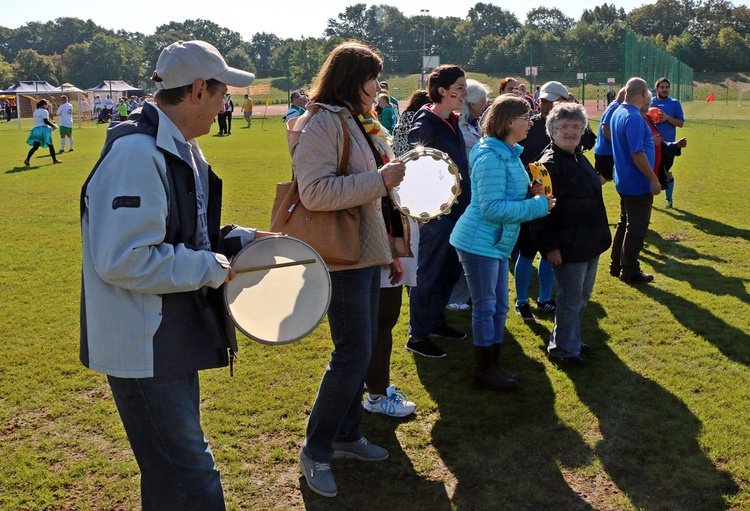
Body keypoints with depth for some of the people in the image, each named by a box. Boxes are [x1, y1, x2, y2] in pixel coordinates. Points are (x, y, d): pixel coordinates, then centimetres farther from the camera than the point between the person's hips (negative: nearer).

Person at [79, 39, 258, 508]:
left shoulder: (181, 149, 9)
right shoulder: (137, 154, -23)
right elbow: (122, 260, -28)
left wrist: (239, 239, 5)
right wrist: (209, 268, -20)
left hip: (175, 336, 10)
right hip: (144, 346, -10)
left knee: (173, 473, 24)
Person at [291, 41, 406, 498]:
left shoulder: (363, 124, 15)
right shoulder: (321, 124, -14)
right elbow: (315, 192, -26)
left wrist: (389, 250, 22)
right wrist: (379, 180, -24)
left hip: (369, 253, 9)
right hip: (343, 256, -9)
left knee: (363, 349, 15)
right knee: (353, 354, -5)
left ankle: (347, 434, 31)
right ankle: (315, 451, 11)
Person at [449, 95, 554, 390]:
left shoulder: (509, 153, 11)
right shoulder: (492, 157, -20)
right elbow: (491, 208, -24)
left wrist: (531, 193, 0)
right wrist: (538, 206, -19)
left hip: (498, 243, 10)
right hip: (479, 242, -10)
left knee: (499, 307, 16)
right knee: (485, 307, 2)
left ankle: (492, 364, 29)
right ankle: (484, 371, 16)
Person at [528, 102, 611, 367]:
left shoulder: (580, 159, 12)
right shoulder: (549, 164, -16)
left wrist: (599, 235, 21)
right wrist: (549, 246, -21)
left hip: (590, 243, 9)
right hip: (568, 246, -9)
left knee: (582, 296, 18)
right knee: (570, 299, 1)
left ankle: (570, 339, 34)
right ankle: (563, 349, 16)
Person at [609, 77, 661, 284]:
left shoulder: (618, 113, 8)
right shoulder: (634, 118, -22)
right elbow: (637, 153, -25)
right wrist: (654, 179, -20)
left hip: (624, 180, 10)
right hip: (638, 183, -10)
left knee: (625, 223, 19)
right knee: (637, 227, 0)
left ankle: (616, 265, 28)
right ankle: (630, 271, 8)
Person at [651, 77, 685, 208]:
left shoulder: (675, 103, 0)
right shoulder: (649, 102, 5)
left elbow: (681, 123, -3)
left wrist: (667, 118, -18)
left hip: (668, 143, -2)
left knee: (667, 172, 4)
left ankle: (668, 199, 14)